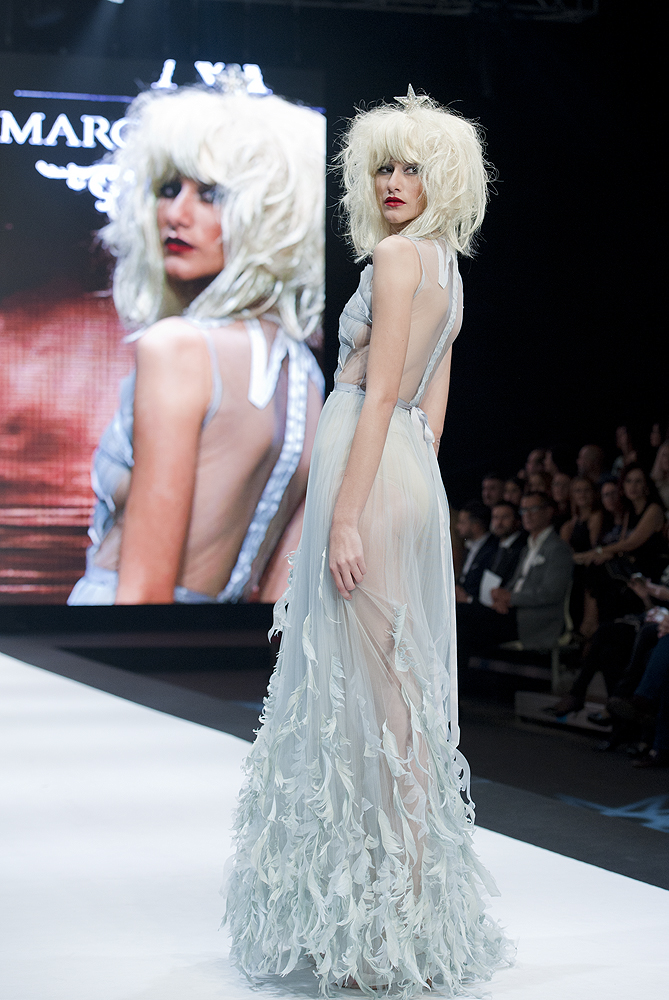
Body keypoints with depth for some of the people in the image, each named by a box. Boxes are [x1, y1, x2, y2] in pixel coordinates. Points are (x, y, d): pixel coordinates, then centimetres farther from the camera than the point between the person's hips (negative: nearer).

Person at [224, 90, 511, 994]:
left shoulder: (397, 255, -11)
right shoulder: (446, 269, 18)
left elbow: (382, 392, -17)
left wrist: (346, 517, -20)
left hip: (370, 477, -9)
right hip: (416, 479, 9)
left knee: (375, 693, -5)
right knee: (402, 690, 12)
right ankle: (401, 907, 19)